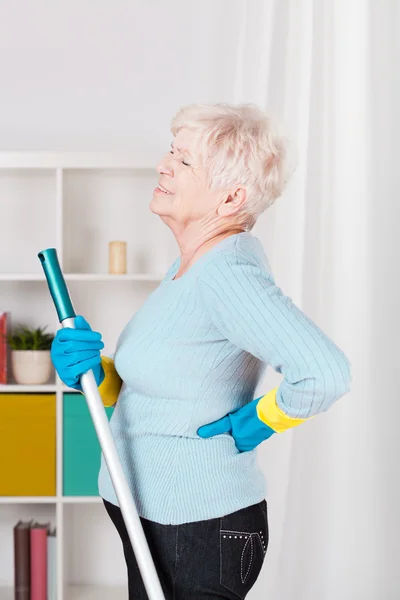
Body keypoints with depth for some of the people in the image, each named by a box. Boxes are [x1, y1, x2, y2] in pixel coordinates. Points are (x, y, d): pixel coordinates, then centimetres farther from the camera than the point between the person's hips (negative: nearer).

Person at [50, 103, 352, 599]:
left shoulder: (228, 273, -24)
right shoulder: (193, 263, 6)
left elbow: (326, 373, -36)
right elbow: (144, 380, 12)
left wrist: (261, 420, -19)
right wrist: (91, 369, -7)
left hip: (200, 535, -9)